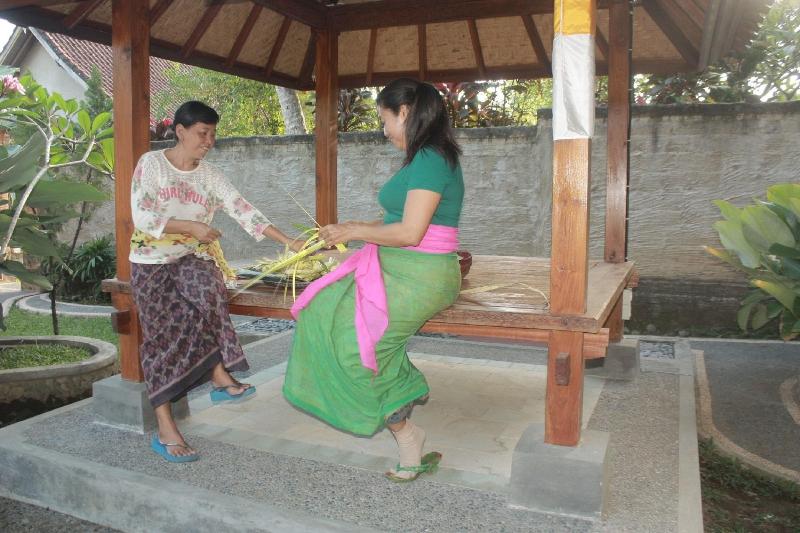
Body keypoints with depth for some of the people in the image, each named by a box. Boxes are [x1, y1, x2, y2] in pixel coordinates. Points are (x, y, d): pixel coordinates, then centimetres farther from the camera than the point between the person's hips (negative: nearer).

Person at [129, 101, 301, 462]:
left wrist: (288, 242, -13)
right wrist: (191, 227, -18)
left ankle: (220, 377, -23)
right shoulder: (151, 163, -4)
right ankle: (165, 429, -15)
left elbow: (243, 211, -4)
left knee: (210, 292, -32)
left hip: (193, 258, 2)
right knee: (162, 334, -15)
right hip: (152, 261, -2)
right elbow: (142, 216, -13)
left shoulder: (209, 175, 6)